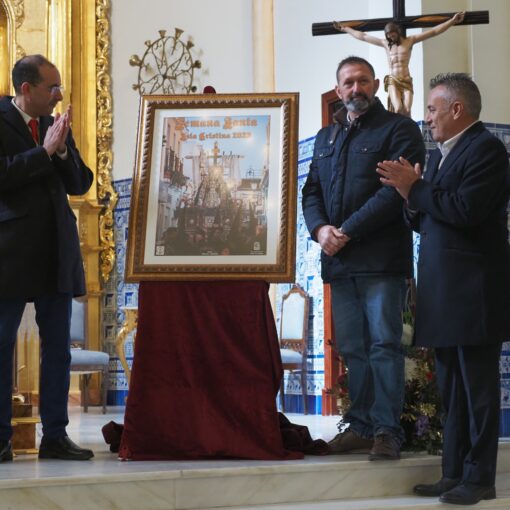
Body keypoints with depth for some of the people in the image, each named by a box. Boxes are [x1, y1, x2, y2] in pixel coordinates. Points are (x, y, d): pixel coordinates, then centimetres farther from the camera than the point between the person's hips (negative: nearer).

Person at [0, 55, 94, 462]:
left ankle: (55, 436, 12)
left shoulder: (56, 126, 14)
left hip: (56, 252, 6)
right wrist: (44, 151, -16)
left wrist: (62, 150, -5)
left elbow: (81, 184, 11)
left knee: (58, 346, 6)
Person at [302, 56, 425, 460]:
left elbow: (396, 190, -11)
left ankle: (387, 430, -6)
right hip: (339, 261, 6)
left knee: (384, 344, -8)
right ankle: (361, 426, 12)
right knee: (353, 349, 7)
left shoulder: (398, 129, 1)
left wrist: (348, 231, -14)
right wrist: (320, 228, -4)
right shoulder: (327, 137, 22)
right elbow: (311, 191, 18)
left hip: (381, 259, -6)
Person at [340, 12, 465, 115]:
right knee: (398, 109, -23)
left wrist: (452, 21, -1)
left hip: (406, 81, 0)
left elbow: (434, 32, 4)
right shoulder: (385, 43, 11)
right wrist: (346, 29, 22)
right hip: (392, 81, 0)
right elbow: (363, 36, 18)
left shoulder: (410, 40, 7)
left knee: (407, 111, -17)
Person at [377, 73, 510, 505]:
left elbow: (465, 211, -23)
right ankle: (455, 474, 19)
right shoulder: (440, 155, 17)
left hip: (474, 292, -9)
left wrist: (415, 189, -13)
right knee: (452, 391, 13)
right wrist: (412, 199, -2)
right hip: (445, 293, 9)